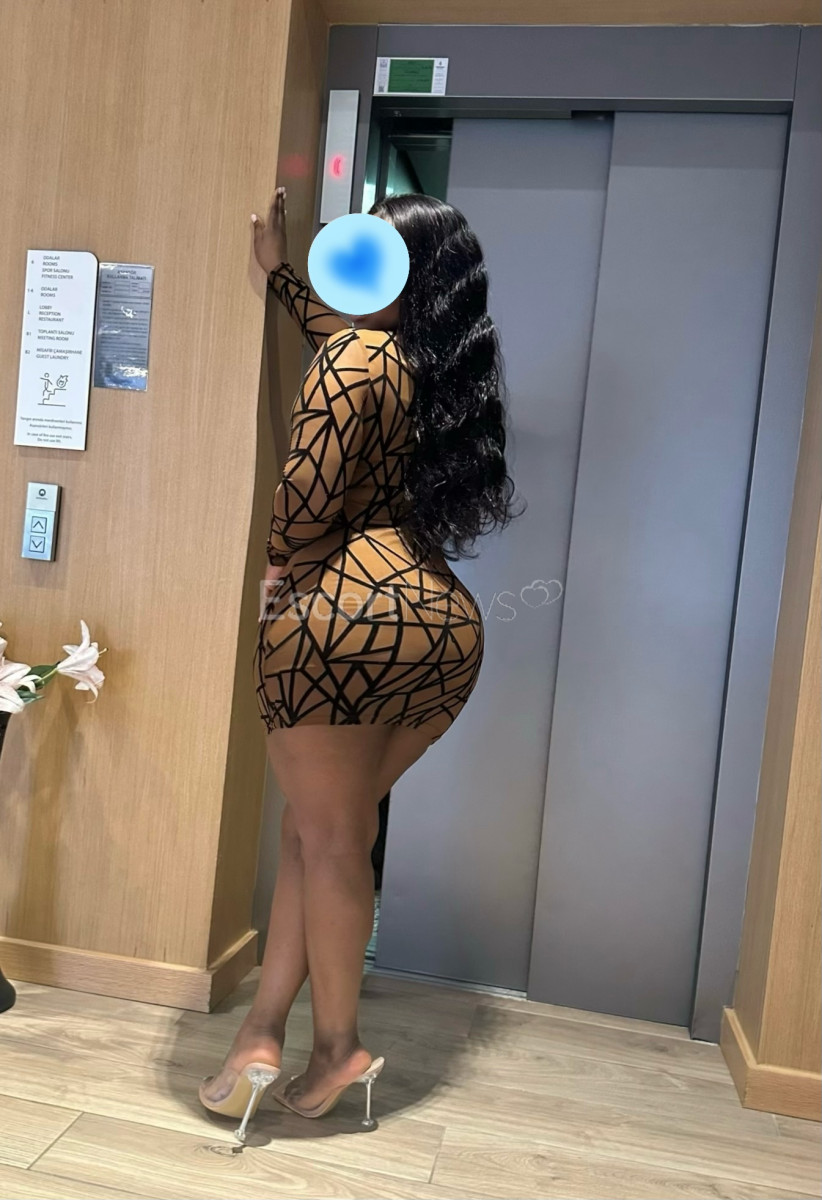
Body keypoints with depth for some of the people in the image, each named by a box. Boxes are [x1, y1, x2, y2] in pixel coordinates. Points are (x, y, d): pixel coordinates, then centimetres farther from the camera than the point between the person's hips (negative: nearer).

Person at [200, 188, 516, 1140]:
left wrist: (283, 580, 11)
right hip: (448, 623, 8)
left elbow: (303, 505, -8)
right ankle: (265, 1027, 23)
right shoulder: (440, 365, 19)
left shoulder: (352, 361, -4)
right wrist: (279, 272, 45)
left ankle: (338, 1046, 22)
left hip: (346, 615, -8)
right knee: (330, 831, 15)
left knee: (325, 837, 7)